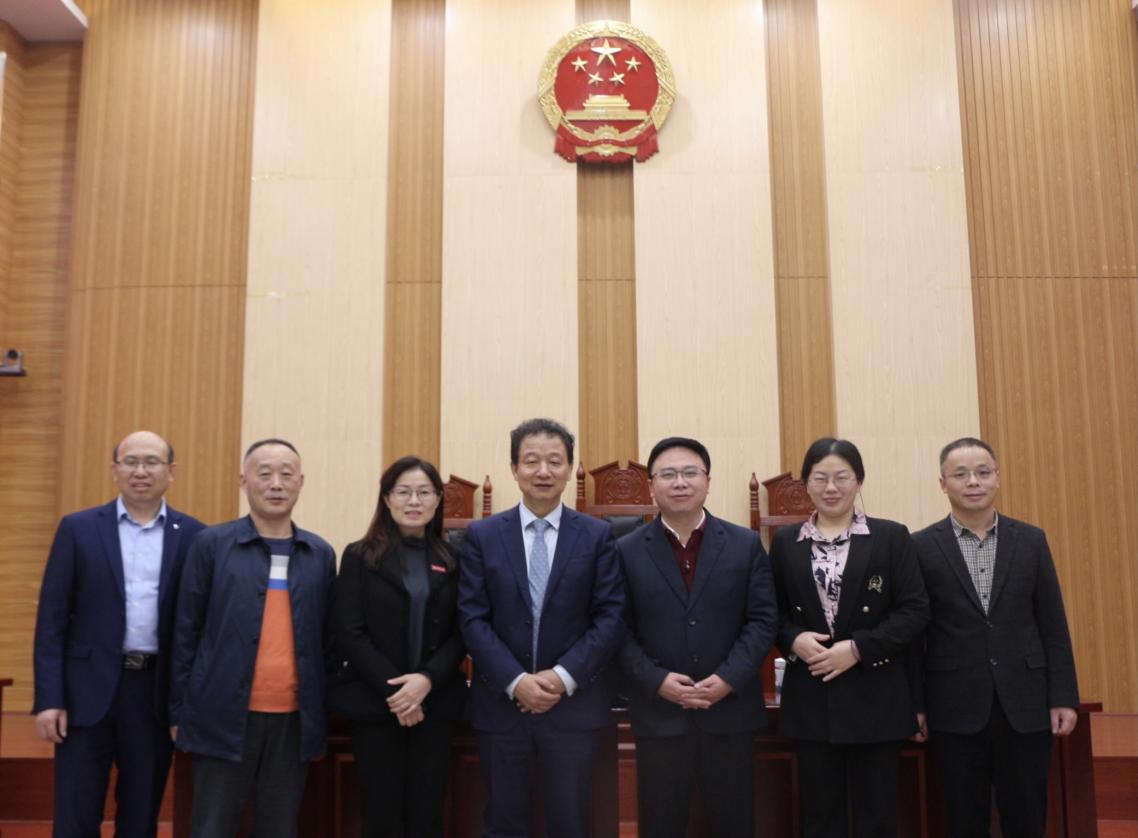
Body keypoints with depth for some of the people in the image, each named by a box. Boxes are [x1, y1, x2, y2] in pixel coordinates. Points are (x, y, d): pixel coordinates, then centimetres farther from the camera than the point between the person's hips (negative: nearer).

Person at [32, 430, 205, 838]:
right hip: (89, 690, 0)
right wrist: (48, 699, -7)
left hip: (157, 693, 1)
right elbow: (52, 619, 0)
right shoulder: (78, 528, 2)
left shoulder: (193, 536, 2)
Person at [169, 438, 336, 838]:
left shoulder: (321, 554, 7)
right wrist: (179, 709, 0)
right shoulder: (211, 544, -1)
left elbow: (327, 638, 11)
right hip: (224, 716, -2)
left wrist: (321, 707, 8)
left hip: (294, 718, 3)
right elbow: (186, 632, 0)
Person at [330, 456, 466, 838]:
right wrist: (393, 689, -14)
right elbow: (349, 633, -6)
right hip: (375, 703, -1)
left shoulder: (452, 559, 6)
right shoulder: (360, 556, 0)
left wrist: (427, 680, -14)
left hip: (435, 703, 2)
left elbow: (461, 632, 2)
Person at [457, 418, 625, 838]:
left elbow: (612, 616, -4)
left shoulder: (597, 535, 1)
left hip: (574, 705, 0)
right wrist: (516, 681, -14)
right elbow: (472, 619, -4)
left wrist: (564, 676, -14)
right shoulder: (482, 535, 2)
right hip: (501, 705, 1)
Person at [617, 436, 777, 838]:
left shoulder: (746, 544, 4)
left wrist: (728, 678, -12)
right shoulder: (627, 551, 2)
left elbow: (763, 619, -1)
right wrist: (657, 681, -14)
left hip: (730, 709, 1)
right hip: (658, 712, 0)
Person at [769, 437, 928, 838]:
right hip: (811, 699, 2)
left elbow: (915, 610, -6)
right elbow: (774, 612, 8)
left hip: (876, 698, -2)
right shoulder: (785, 542, 6)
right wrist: (793, 640, -13)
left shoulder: (892, 537, 0)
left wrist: (858, 648, -16)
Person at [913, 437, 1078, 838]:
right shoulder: (922, 547, -2)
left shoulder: (1031, 540, 4)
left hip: (1025, 703, 2)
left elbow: (1053, 625, 5)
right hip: (956, 707, -1)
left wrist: (1064, 697, 1)